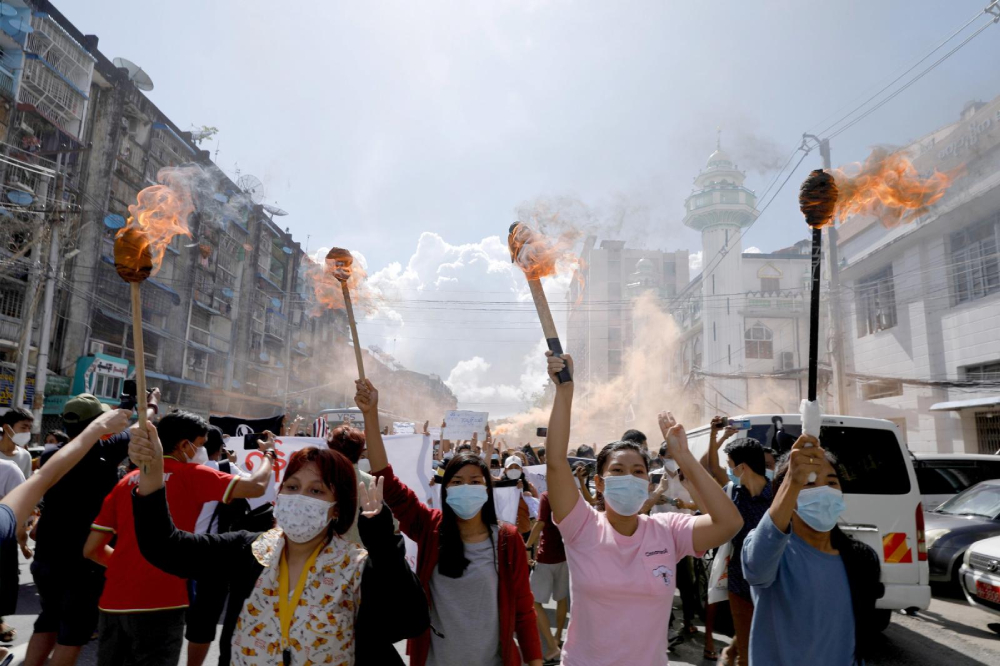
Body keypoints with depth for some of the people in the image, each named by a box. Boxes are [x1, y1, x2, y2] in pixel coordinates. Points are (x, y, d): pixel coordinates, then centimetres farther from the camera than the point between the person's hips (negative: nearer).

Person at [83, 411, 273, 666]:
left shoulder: (127, 481, 12)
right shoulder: (191, 475, -5)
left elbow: (91, 549, 11)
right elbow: (256, 487, -12)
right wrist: (269, 453, 7)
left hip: (113, 603, 7)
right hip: (158, 604, -6)